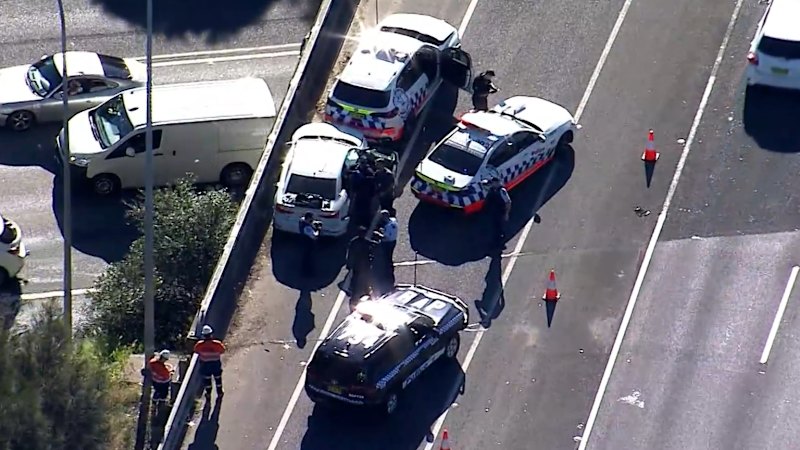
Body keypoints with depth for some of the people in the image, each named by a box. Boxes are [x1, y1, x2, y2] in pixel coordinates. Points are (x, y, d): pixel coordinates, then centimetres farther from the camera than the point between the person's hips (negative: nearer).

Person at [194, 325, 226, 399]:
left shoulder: (199, 344, -28)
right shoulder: (217, 344, -31)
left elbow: (196, 351, -6)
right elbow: (222, 350, -12)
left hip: (205, 364, 1)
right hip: (216, 363, -1)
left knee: (207, 378, 23)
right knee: (218, 378, 23)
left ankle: (208, 394, 39)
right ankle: (219, 392, 43)